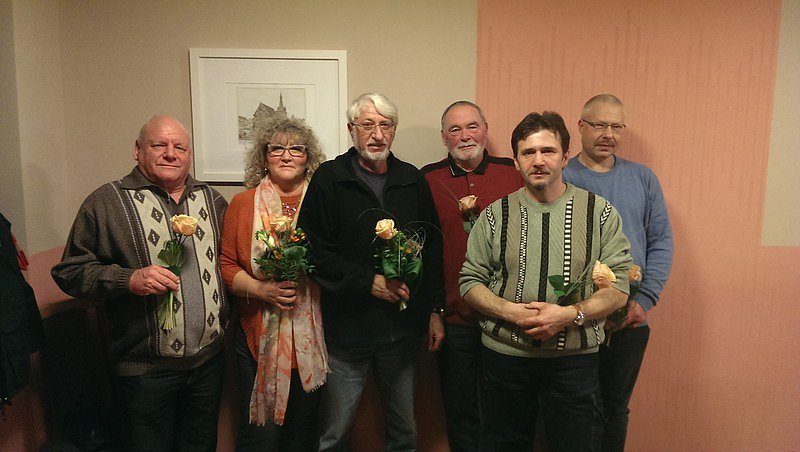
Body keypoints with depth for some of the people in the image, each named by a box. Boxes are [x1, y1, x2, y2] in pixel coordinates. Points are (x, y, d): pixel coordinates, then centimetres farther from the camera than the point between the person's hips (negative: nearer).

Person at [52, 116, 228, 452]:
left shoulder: (212, 200, 8)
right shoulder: (107, 202, -6)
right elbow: (70, 271, -6)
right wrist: (128, 279, -21)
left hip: (209, 358, 4)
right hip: (146, 369, -4)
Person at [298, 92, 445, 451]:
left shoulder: (413, 181, 6)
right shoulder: (328, 179, -5)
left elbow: (431, 249, 9)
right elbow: (315, 251, -10)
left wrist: (434, 309, 6)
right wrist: (369, 281, -17)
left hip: (403, 327, 3)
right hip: (347, 326, -3)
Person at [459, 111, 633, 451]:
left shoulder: (600, 213, -1)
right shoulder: (495, 215, 2)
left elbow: (618, 288, -4)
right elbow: (470, 281, 1)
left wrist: (569, 314, -19)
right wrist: (512, 311, -16)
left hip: (575, 359, -1)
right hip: (504, 356, 1)